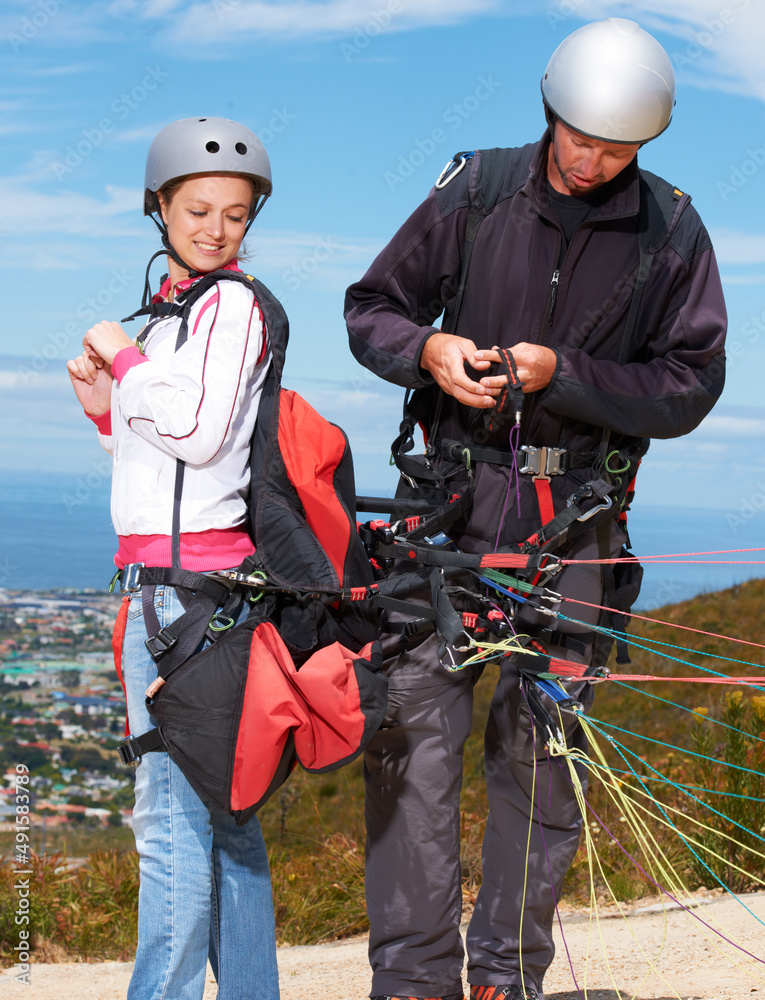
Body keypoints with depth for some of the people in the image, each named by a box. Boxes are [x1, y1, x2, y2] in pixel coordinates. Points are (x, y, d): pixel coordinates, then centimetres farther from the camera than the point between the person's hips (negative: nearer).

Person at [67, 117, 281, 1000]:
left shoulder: (231, 305, -6)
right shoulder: (170, 309, 21)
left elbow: (200, 432, -18)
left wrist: (123, 358, -6)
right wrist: (106, 406, 9)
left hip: (191, 577, -9)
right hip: (162, 579, 9)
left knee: (175, 816, -10)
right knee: (222, 813, 12)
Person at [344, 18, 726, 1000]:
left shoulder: (671, 231, 0)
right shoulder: (476, 192, 2)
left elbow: (690, 386, -2)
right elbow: (370, 308, 8)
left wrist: (562, 373, -15)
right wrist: (428, 349, -14)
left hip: (576, 512, 0)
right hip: (455, 485, 0)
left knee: (541, 738, 2)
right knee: (415, 717, -10)